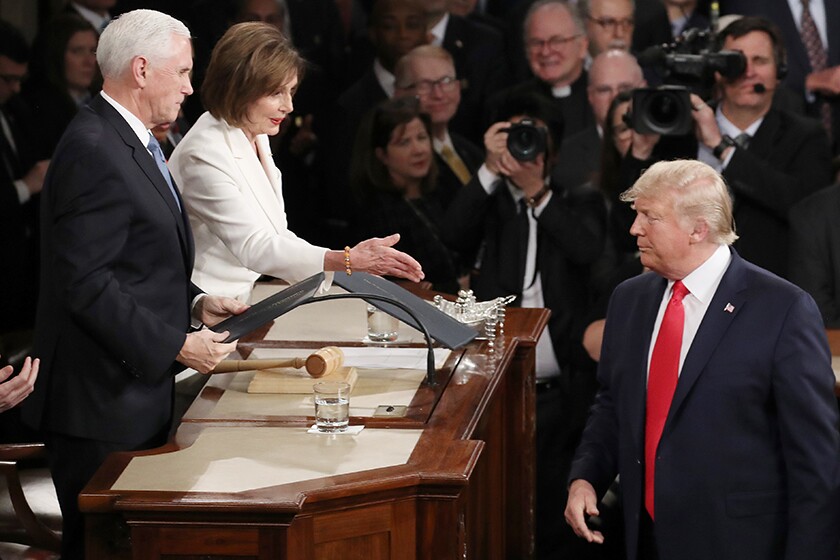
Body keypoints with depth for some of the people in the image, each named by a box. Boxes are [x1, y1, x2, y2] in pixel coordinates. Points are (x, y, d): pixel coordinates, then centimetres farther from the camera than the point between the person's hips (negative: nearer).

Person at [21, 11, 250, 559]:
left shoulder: (130, 142, 15)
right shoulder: (94, 151, -18)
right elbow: (86, 284, -22)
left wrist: (194, 303, 8)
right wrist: (176, 345, -19)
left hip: (137, 395, 10)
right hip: (101, 408, -10)